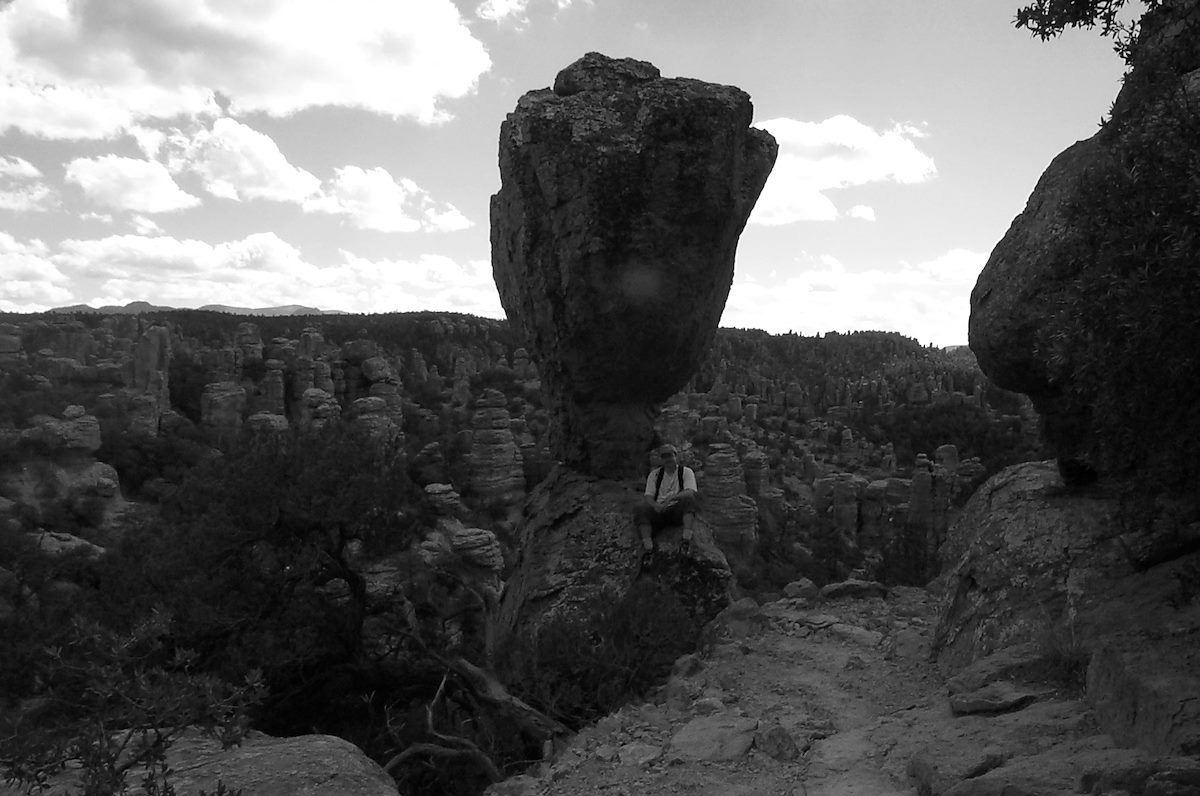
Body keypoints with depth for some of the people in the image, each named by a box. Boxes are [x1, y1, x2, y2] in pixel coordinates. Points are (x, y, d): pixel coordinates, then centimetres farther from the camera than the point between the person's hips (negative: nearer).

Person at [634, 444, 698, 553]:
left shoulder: (686, 471, 6)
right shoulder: (654, 474, 13)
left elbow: (690, 492, -11)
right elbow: (648, 496, 3)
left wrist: (673, 497, -30)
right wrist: (655, 505, -22)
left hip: (678, 511, -2)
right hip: (659, 511, 2)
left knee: (688, 498, -32)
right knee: (642, 507, -28)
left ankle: (687, 533, -46)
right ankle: (647, 540, -44)